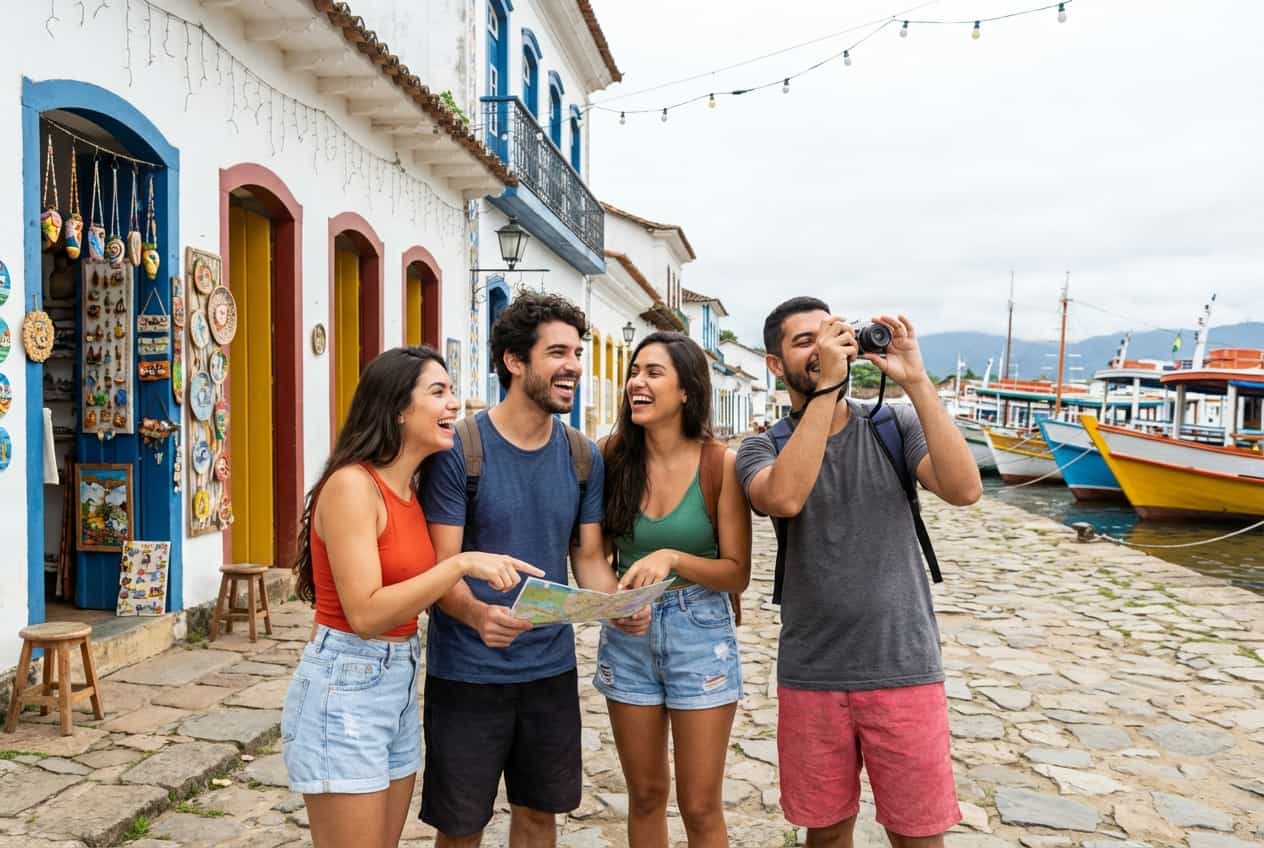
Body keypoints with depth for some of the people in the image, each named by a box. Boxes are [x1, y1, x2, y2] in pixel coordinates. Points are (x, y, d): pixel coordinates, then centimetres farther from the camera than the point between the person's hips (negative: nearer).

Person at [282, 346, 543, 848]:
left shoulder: (410, 493, 9)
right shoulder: (351, 484, -18)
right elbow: (366, 614, -24)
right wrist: (461, 564, -26)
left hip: (399, 686, 9)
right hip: (345, 689, -8)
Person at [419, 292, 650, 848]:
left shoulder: (583, 457, 2)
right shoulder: (459, 448, -14)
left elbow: (588, 558, 5)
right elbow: (442, 567, -15)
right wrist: (477, 614, -35)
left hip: (552, 669, 4)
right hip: (468, 673, -4)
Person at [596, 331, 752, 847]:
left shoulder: (719, 463, -12)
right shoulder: (613, 455, -5)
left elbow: (737, 573, -11)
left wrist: (673, 558, -25)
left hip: (700, 632, -2)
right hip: (627, 633, 3)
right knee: (645, 794, 17)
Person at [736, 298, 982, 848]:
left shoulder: (896, 426, 0)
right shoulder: (762, 448, -2)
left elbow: (964, 489, -17)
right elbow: (783, 499, -25)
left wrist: (915, 381, -20)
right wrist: (827, 386, -23)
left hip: (904, 671, 0)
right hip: (810, 677, 0)